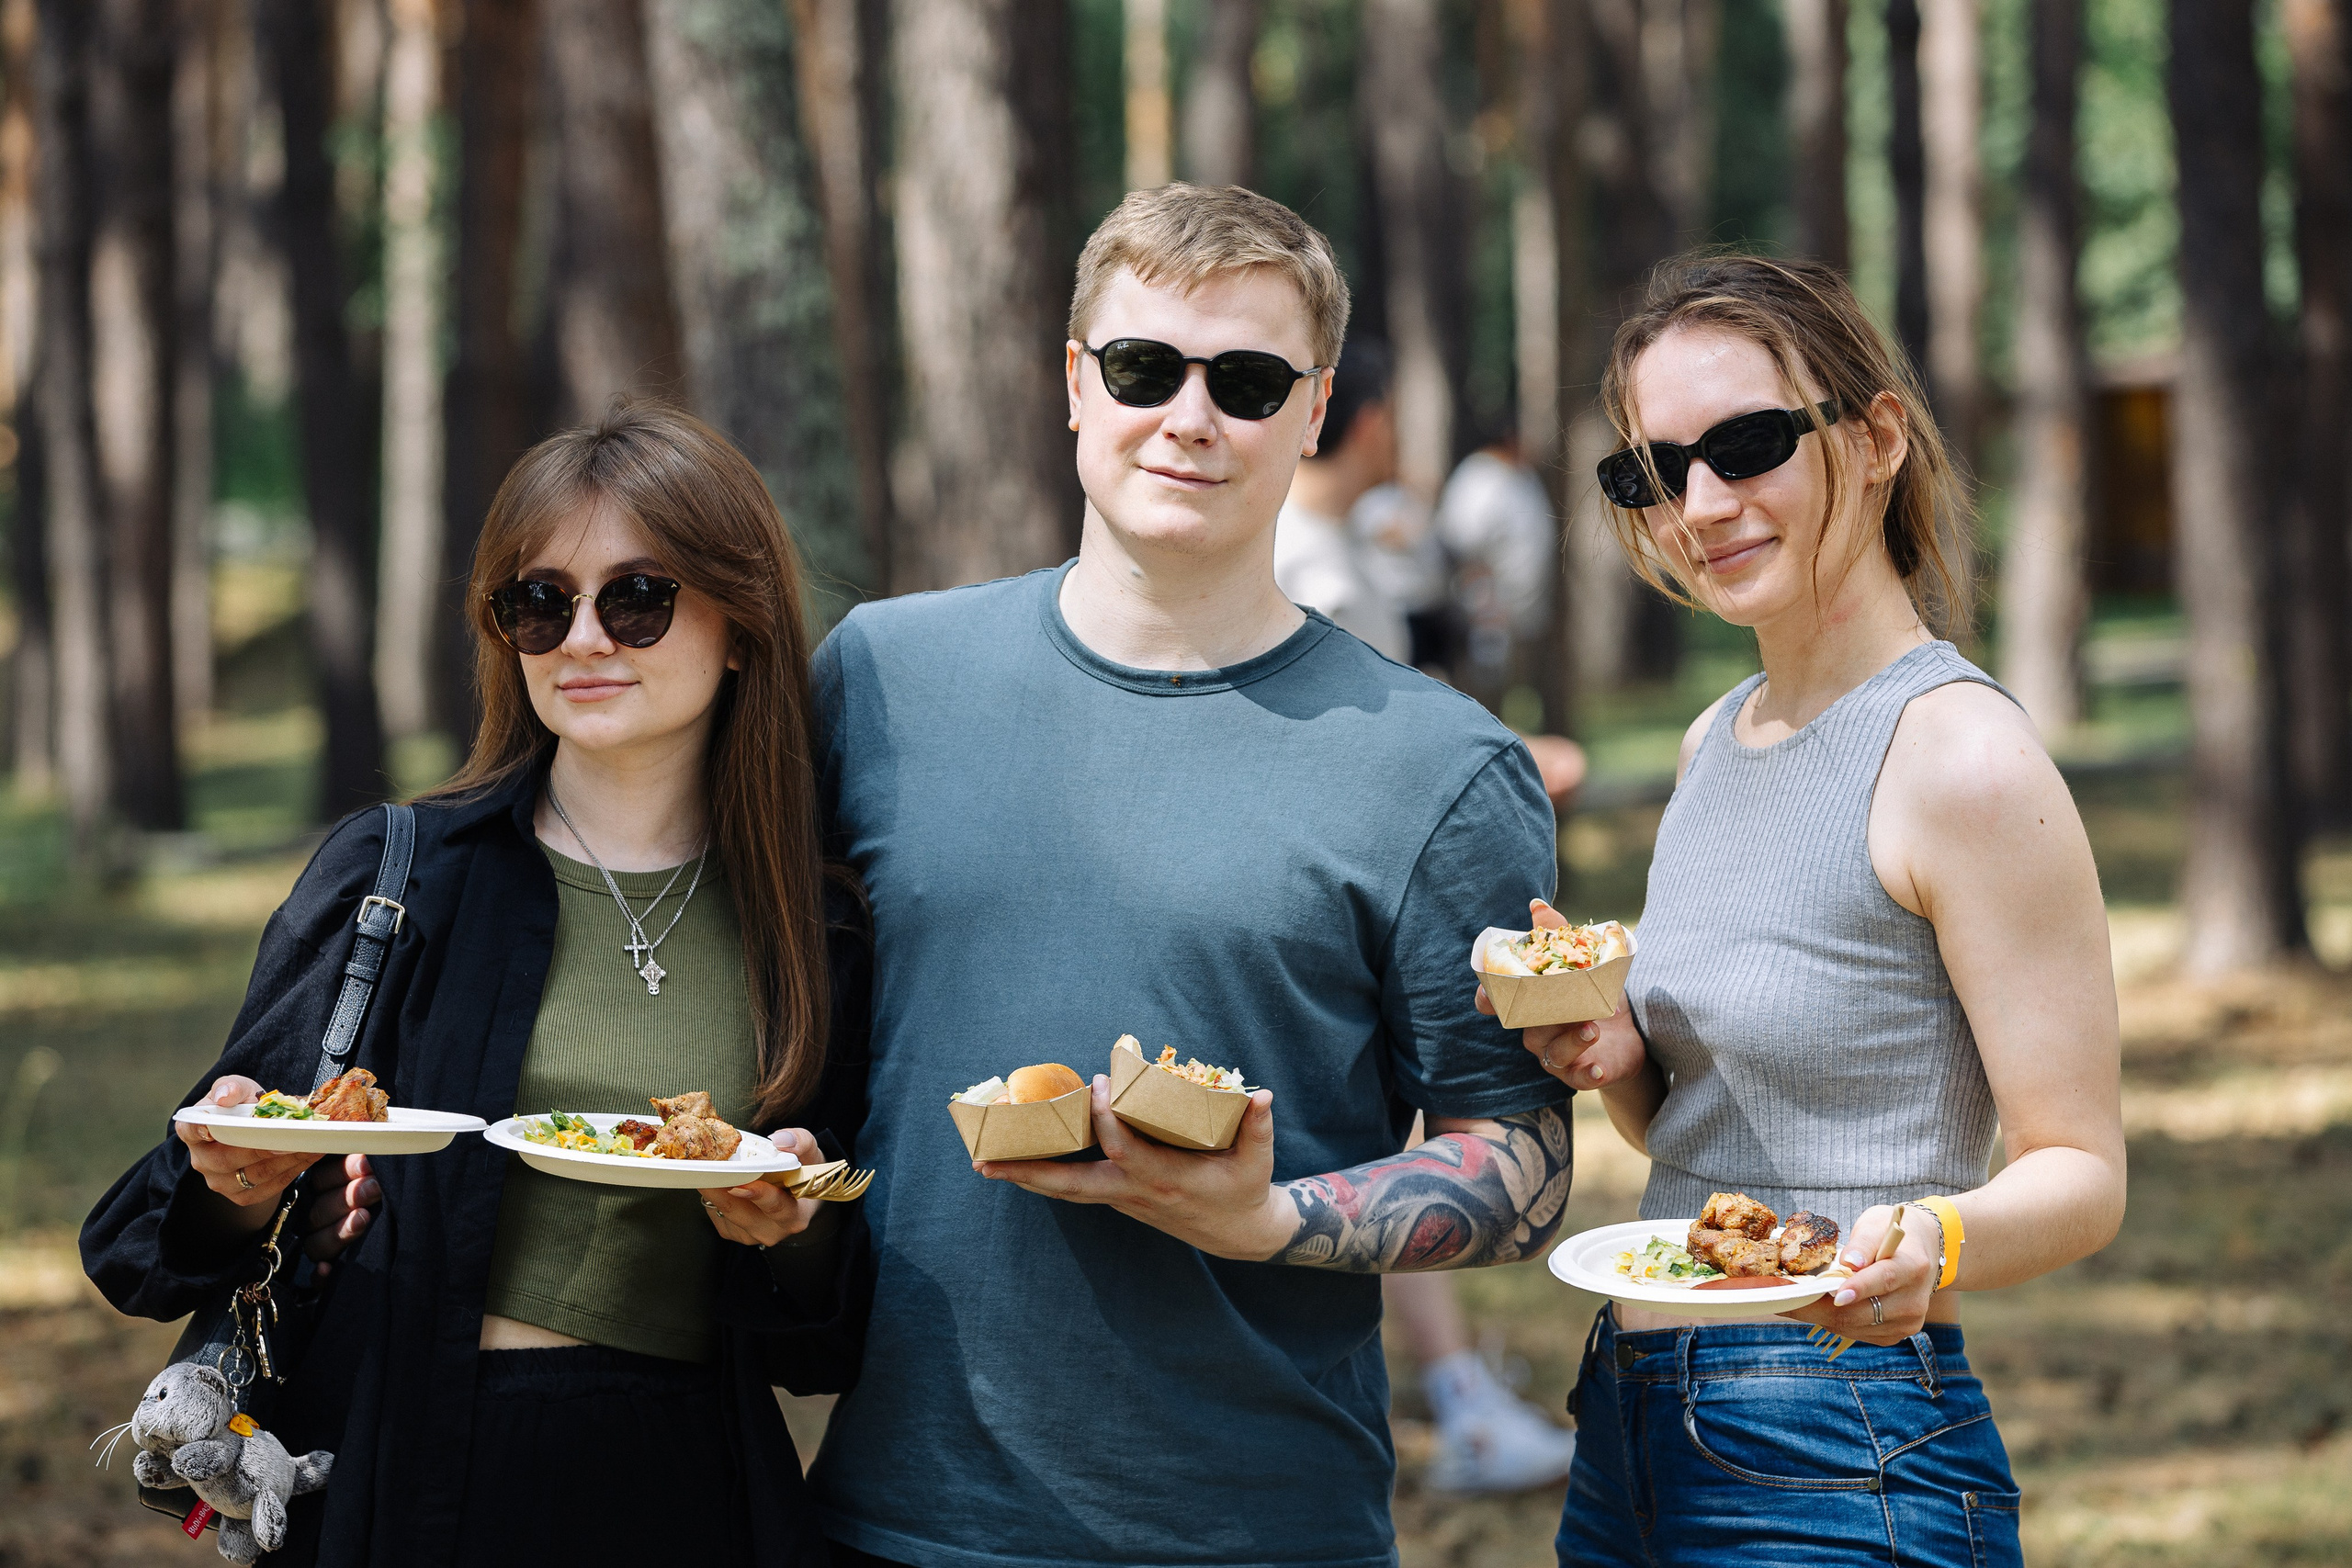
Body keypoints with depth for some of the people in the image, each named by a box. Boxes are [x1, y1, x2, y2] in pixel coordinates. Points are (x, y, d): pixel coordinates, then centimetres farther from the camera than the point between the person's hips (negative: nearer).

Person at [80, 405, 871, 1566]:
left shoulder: (818, 938, 3)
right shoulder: (388, 875, -2)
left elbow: (830, 1341, 6)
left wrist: (794, 1237, -13)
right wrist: (244, 1195, -20)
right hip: (407, 1475, -1)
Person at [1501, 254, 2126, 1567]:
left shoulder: (1964, 756, -14)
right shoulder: (1717, 742, 10)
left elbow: (2082, 1172, -13)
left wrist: (1933, 1247, -32)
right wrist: (1611, 1054, -3)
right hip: (1634, 1432, 8)